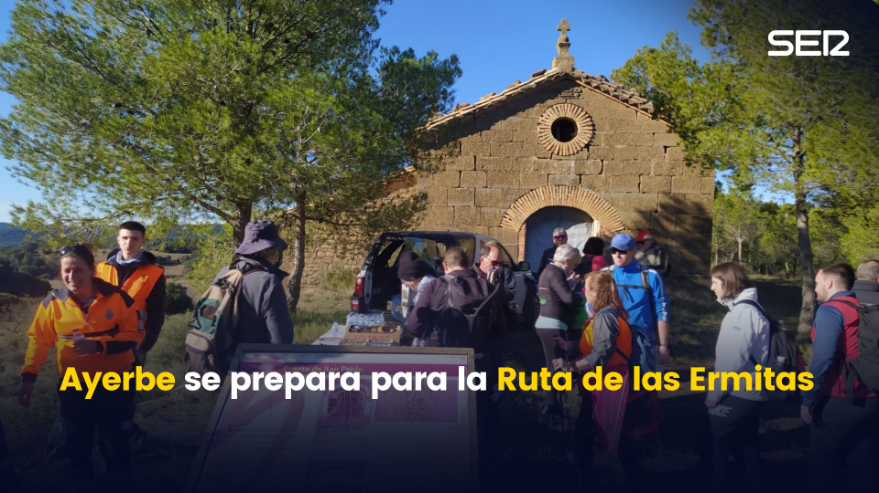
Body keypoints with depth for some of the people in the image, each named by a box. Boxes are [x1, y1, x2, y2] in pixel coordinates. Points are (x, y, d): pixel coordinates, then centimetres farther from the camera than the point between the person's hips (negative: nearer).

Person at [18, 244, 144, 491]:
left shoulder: (117, 297, -14)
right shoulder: (53, 302, -9)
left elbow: (134, 335, -12)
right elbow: (38, 339, -3)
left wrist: (98, 345, -25)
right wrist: (29, 376, -13)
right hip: (74, 386, 2)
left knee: (115, 439, 14)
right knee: (75, 442, 15)